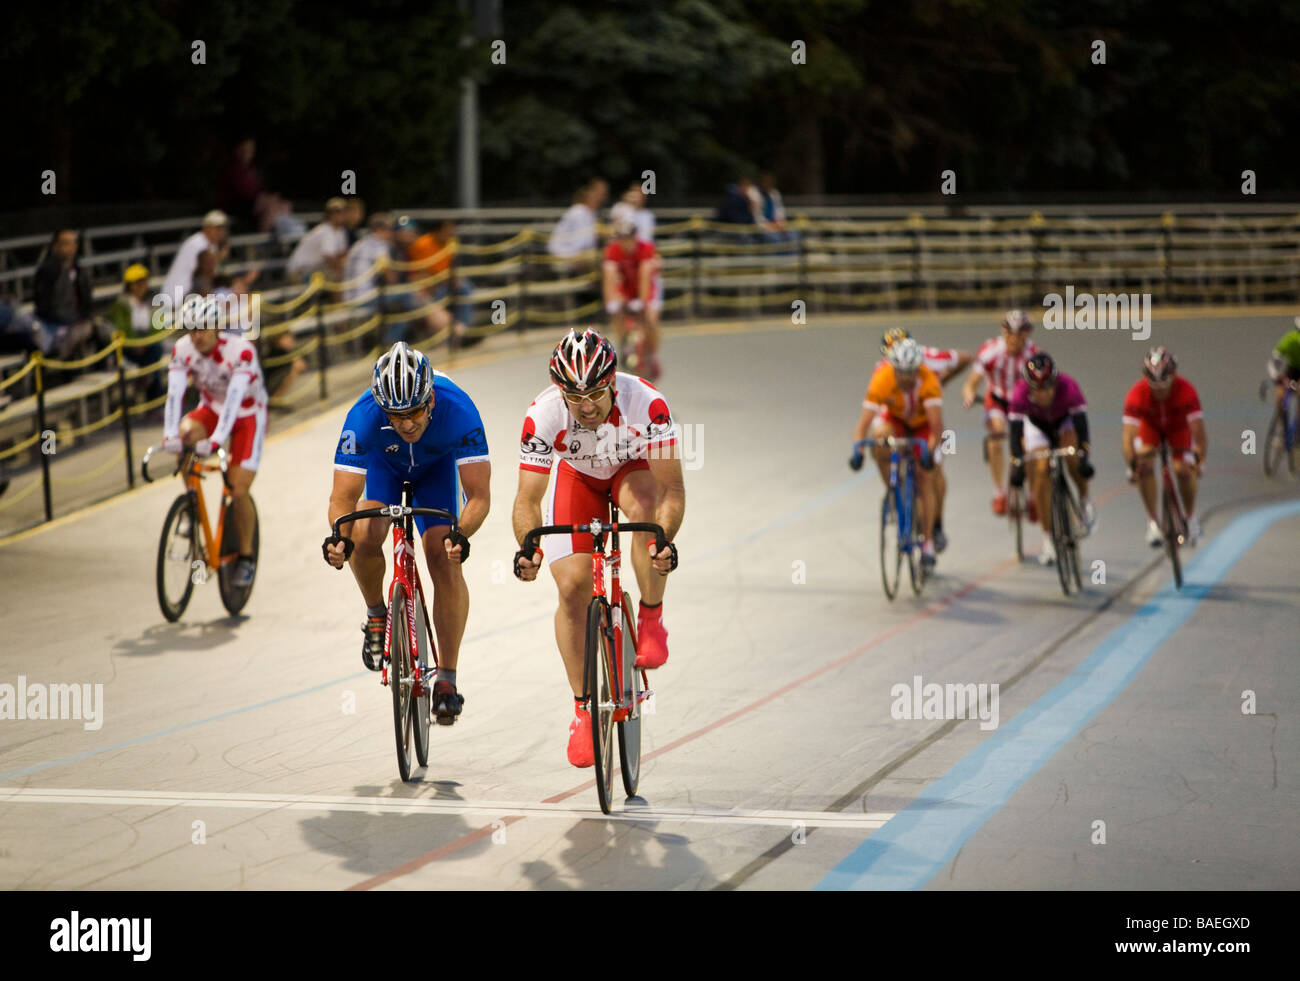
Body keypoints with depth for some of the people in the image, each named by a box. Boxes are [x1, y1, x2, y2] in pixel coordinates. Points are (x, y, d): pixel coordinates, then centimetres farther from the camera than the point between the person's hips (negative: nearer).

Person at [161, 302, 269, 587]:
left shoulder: (241, 350, -30)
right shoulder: (183, 349, -18)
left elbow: (234, 397, -40)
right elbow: (174, 393, -27)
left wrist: (216, 440, -52)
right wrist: (170, 435, -43)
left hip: (248, 416, -3)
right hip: (212, 409, 3)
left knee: (239, 491, -14)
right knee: (186, 433, -32)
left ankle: (246, 556, 8)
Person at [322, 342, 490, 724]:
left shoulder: (458, 409, -40)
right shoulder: (363, 416, -39)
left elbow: (479, 495, -40)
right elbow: (343, 497, -36)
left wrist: (460, 535, -59)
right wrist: (339, 536, -57)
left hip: (436, 464, 0)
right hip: (383, 462, 1)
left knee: (445, 560, -16)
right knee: (365, 537, -26)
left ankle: (446, 678, -5)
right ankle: (376, 616, 4)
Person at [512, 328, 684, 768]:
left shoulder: (645, 402, -37)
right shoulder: (543, 415, -33)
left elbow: (671, 488, -35)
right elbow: (528, 498, -28)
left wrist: (665, 540, -52)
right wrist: (527, 547, -47)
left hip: (635, 468, -1)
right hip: (579, 476, 2)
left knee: (643, 509, -37)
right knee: (572, 587, -12)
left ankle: (651, 622, -14)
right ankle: (583, 709, 3)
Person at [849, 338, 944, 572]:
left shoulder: (928, 380, -37)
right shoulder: (882, 379, -35)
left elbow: (936, 423, -44)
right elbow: (865, 419, -39)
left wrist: (930, 449, -58)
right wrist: (857, 449, -53)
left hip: (923, 424, -1)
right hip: (895, 419, 1)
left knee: (926, 480, -10)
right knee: (878, 438, -32)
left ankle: (928, 543, 0)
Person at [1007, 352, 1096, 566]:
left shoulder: (1068, 387, -37)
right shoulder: (1020, 393, -35)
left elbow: (1081, 423, -40)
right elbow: (1015, 432, -36)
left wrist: (1084, 456, -51)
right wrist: (1017, 464, -47)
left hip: (1065, 421, -1)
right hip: (1036, 424, 1)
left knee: (1072, 458, -30)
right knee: (1041, 471, -13)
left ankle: (1085, 500, -2)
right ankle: (1047, 538, -3)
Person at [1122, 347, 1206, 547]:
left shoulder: (1186, 390, -36)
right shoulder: (1137, 394, -36)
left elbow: (1198, 430, -38)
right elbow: (1128, 436, -39)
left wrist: (1199, 461, -48)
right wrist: (1132, 466, -50)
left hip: (1178, 425, 0)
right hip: (1150, 425, 0)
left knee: (1183, 470, -18)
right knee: (1144, 466, -24)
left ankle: (1191, 517, 8)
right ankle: (1152, 522, -9)